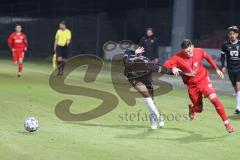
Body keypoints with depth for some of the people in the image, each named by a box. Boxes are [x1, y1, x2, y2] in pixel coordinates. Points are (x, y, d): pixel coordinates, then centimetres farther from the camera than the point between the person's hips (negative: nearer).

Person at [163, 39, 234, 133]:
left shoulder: (199, 51, -11)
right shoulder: (178, 57, -18)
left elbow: (208, 57, 10)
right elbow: (165, 65, -17)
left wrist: (216, 69, 12)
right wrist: (173, 68, -37)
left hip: (203, 80, 0)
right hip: (192, 85, 0)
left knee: (214, 98, -22)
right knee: (199, 109, 7)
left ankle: (226, 123, -13)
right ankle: (192, 108, 48)